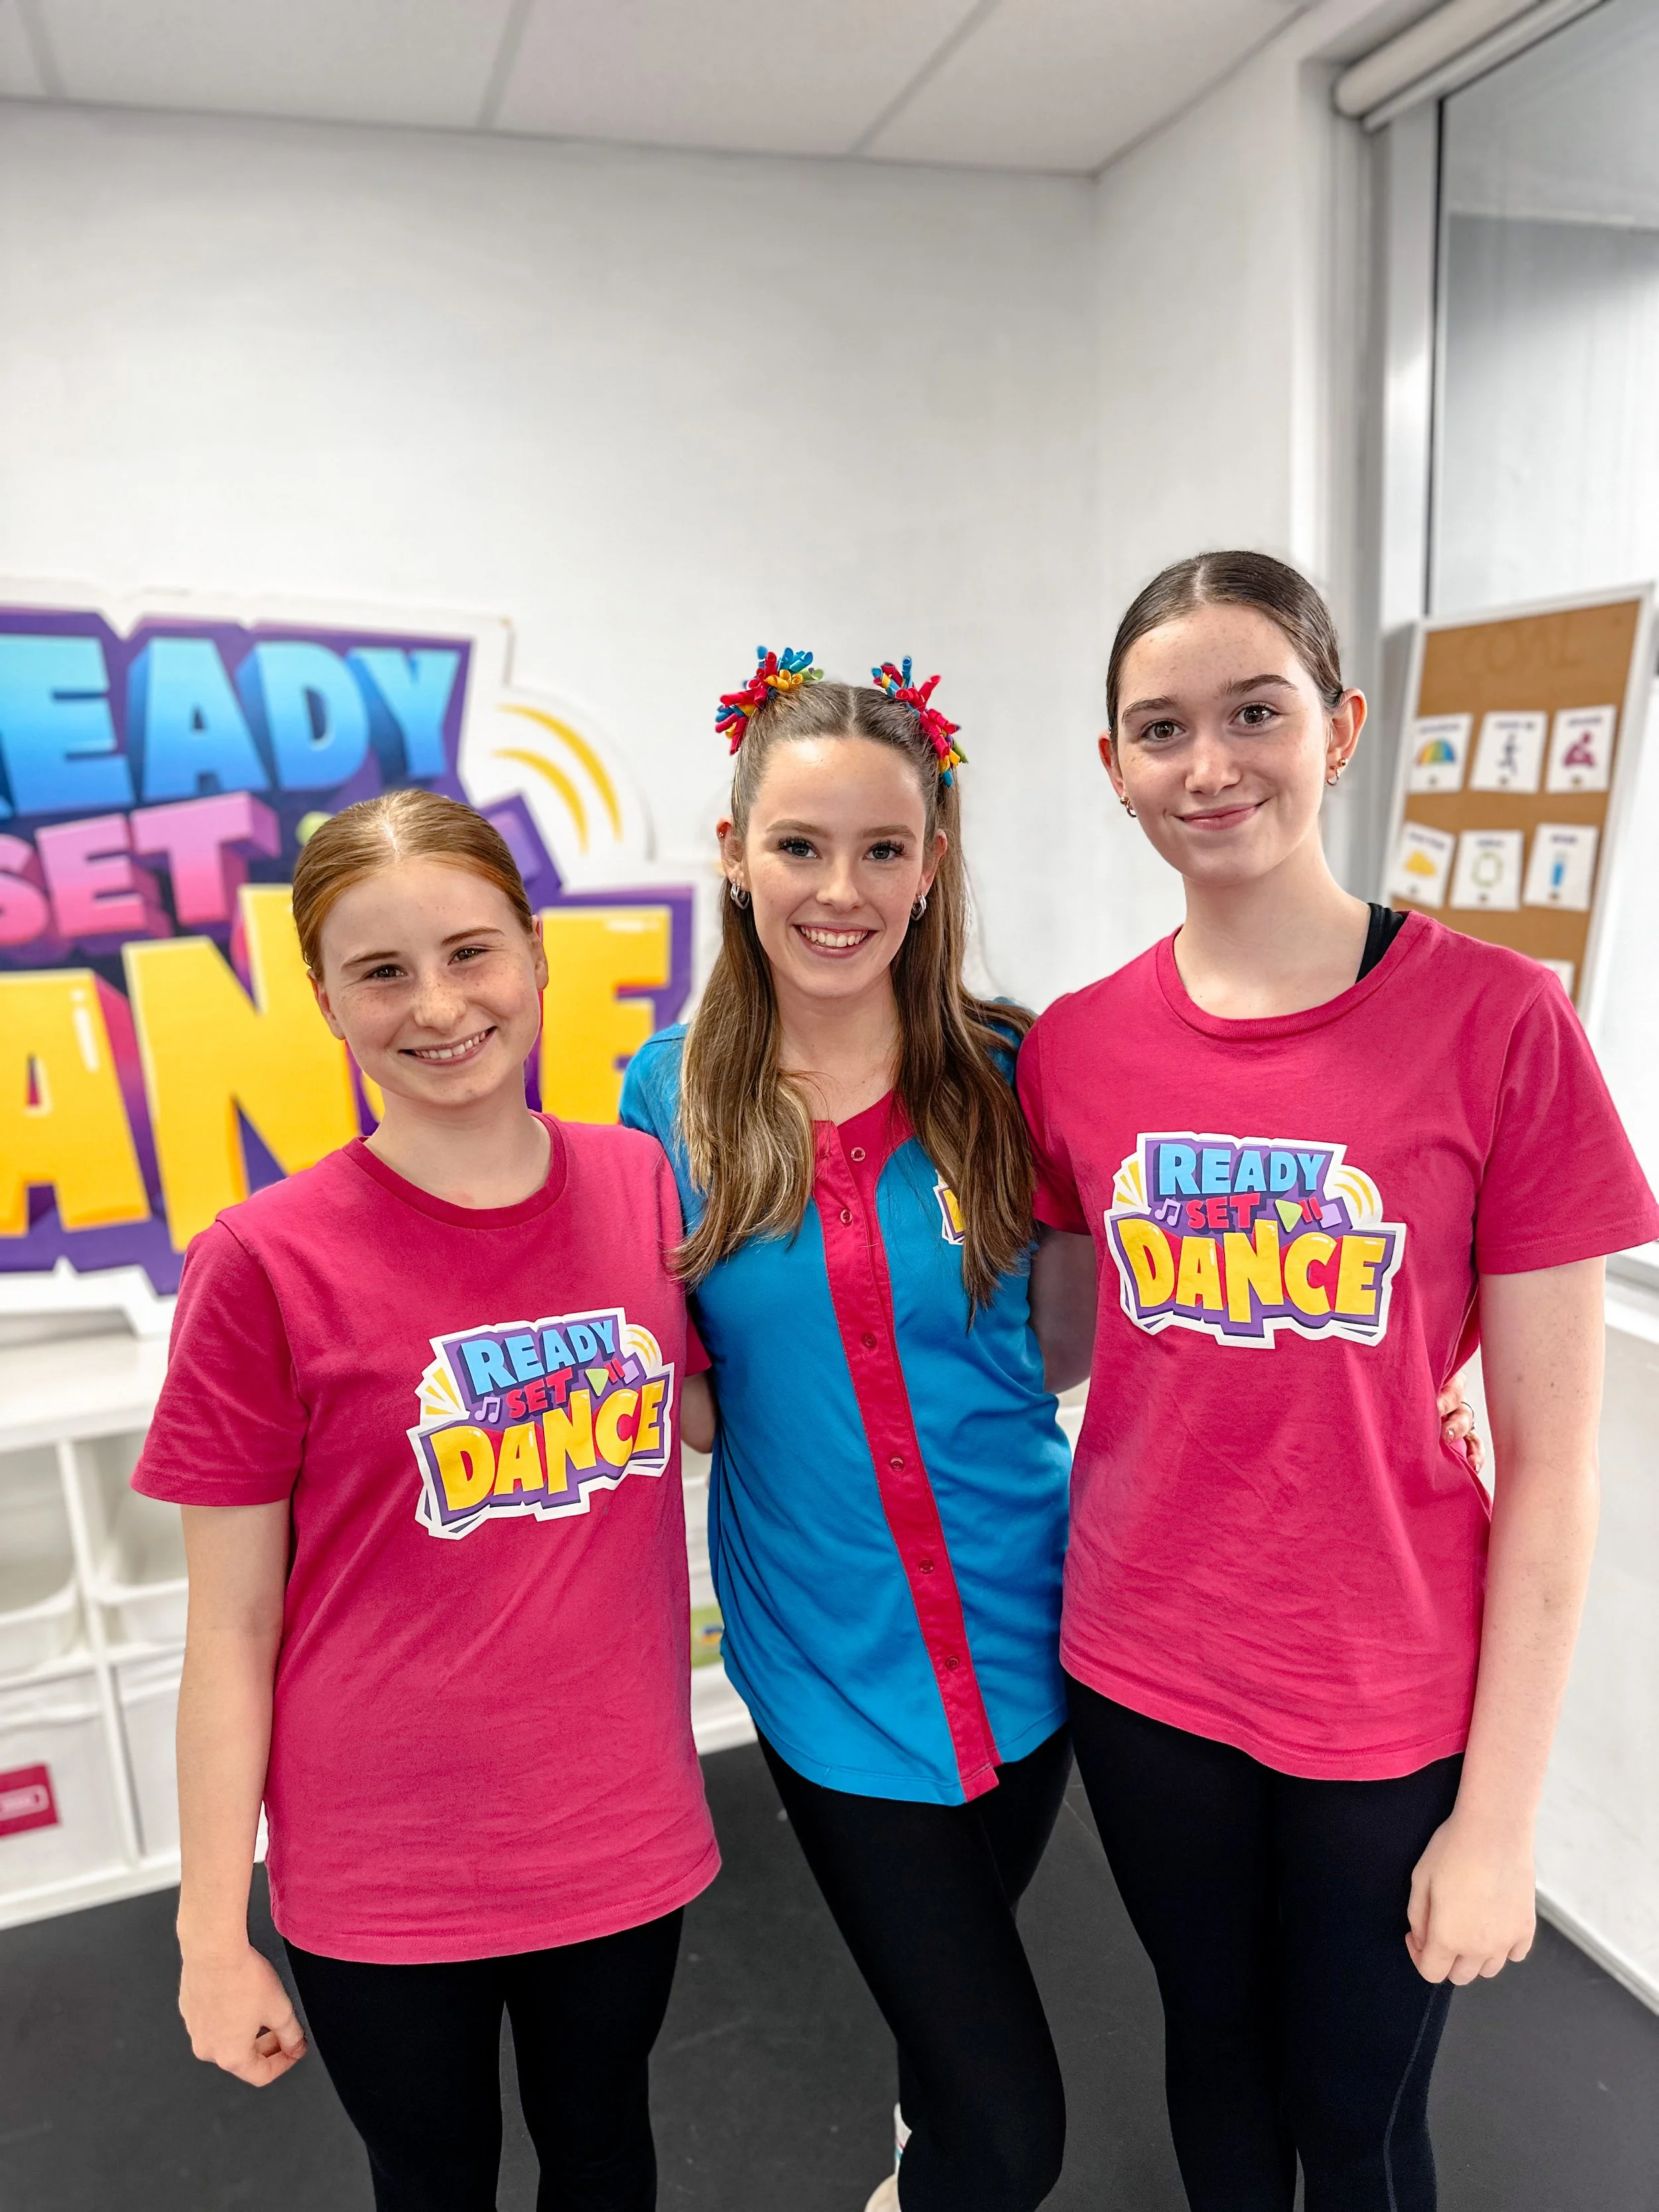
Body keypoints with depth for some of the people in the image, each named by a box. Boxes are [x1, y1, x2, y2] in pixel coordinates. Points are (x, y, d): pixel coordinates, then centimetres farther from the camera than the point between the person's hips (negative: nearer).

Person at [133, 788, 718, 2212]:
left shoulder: (644, 1186, -8)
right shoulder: (268, 1261, -17)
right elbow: (232, 1626, -10)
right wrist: (214, 1932, -6)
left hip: (623, 1843, 3)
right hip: (385, 1881, -2)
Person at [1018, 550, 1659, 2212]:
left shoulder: (1496, 1021, -15)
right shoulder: (1074, 1050, -6)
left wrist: (1499, 1816, -9)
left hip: (1392, 1707, -2)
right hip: (1142, 1678, 3)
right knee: (1214, 2046, 26)